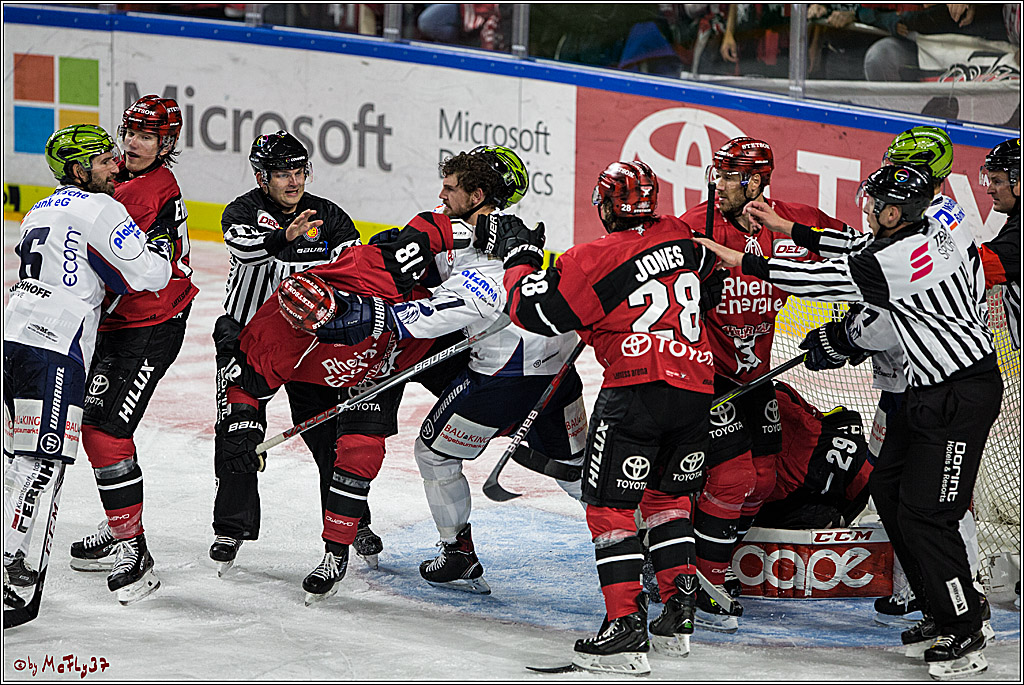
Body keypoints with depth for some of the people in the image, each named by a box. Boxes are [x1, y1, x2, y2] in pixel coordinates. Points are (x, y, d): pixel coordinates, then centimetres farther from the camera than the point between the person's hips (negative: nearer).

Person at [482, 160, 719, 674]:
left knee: (609, 505, 0)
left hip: (636, 388, -6)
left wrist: (519, 256, 12)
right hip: (696, 389, 6)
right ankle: (679, 613, 20)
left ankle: (626, 625, -9)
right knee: (667, 496, 22)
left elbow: (536, 310, -5)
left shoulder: (595, 260, -7)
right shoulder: (681, 238, 11)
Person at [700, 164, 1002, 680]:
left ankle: (966, 638, -1)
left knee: (924, 513, -9)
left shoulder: (906, 258, -24)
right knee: (888, 488, 13)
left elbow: (830, 279, -18)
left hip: (964, 397, -11)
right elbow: (859, 249, 20)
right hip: (931, 389, 11)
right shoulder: (927, 230, 4)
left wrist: (744, 263, -10)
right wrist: (790, 229, 19)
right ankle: (942, 615, 20)